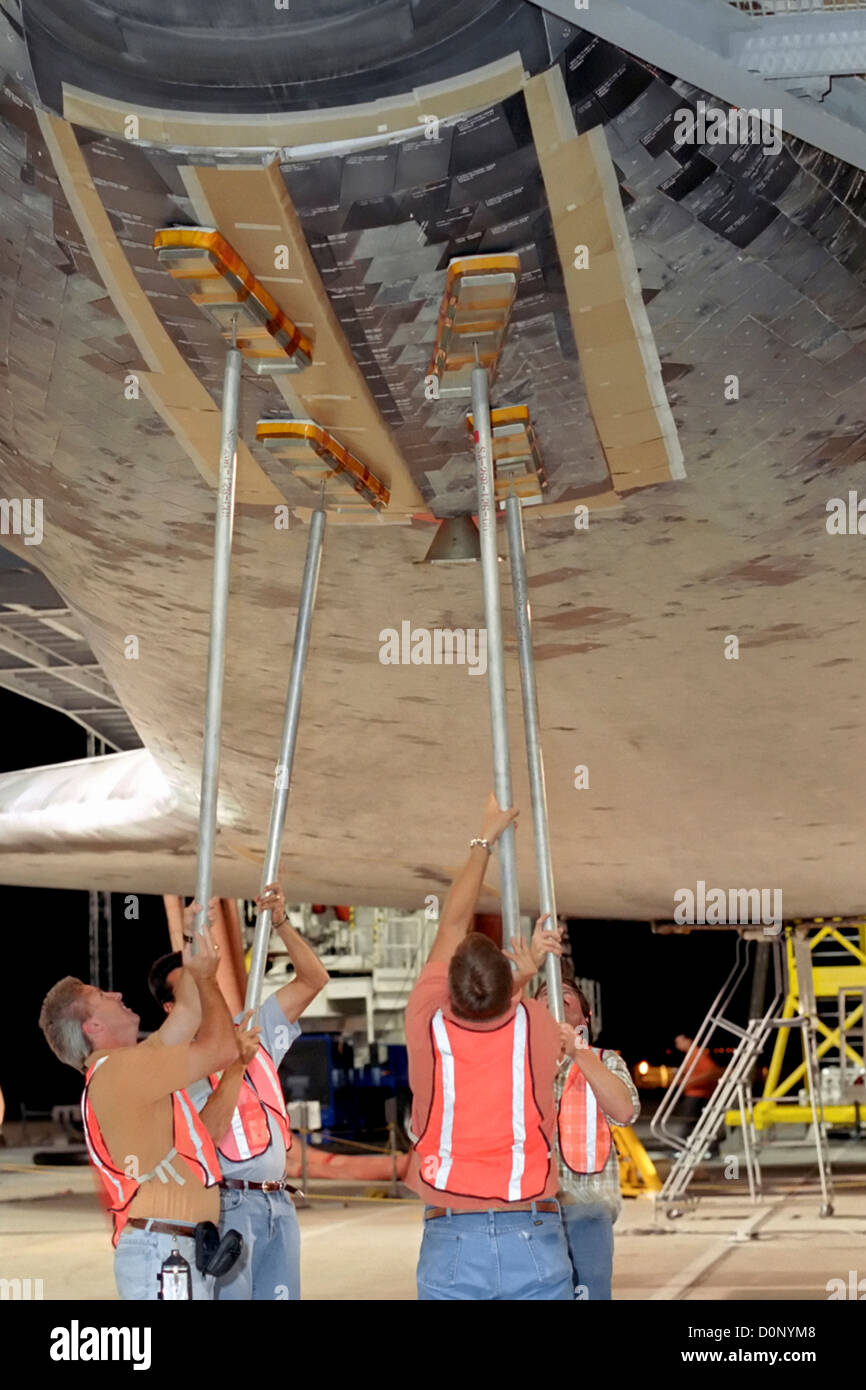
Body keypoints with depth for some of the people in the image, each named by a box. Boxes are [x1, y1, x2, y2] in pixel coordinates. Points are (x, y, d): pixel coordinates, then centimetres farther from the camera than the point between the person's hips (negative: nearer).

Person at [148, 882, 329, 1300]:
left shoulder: (253, 1031, 12)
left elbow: (314, 979, 9)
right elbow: (208, 1132, -18)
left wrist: (280, 922, -1)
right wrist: (237, 1063, -22)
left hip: (279, 1203, 6)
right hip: (228, 1204, -6)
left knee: (280, 1295, 8)